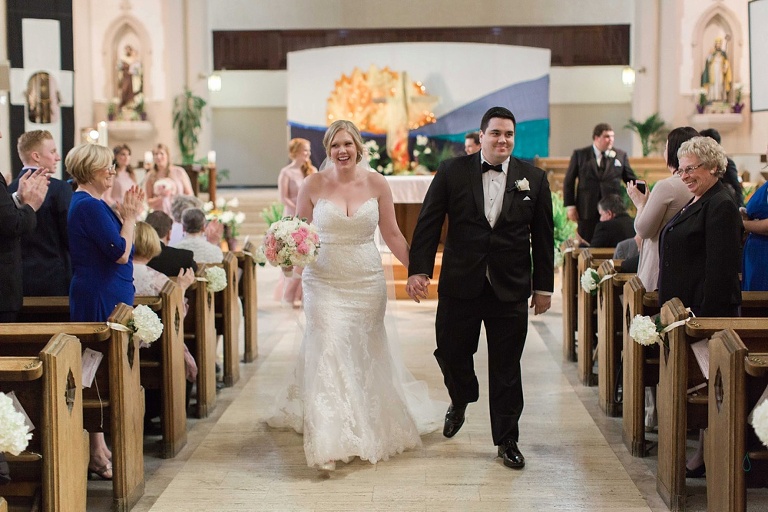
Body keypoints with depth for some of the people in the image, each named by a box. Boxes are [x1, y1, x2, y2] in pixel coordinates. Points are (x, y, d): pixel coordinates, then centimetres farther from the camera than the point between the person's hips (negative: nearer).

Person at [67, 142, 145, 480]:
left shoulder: (92, 203, 15)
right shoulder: (89, 206, -17)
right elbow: (121, 253, -20)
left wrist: (125, 215, 10)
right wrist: (130, 217, -10)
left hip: (107, 296, 11)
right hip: (101, 299, -11)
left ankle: (99, 450, 18)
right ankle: (97, 454, -1)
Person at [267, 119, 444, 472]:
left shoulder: (376, 184, -1)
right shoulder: (313, 185, -4)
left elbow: (392, 235, 5)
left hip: (367, 281, 2)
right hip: (324, 281, -2)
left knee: (364, 353, 14)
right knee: (328, 350, -11)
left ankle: (368, 426, 35)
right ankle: (329, 442, -8)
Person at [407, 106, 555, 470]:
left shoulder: (533, 179, 2)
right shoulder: (452, 172, -1)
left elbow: (543, 237, 6)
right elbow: (428, 224, -3)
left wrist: (544, 286, 5)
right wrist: (418, 270, -11)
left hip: (511, 290, 0)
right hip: (460, 286, 0)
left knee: (506, 368, 4)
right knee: (451, 354, 10)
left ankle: (507, 440, 16)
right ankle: (460, 401, 43)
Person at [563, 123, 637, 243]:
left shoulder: (620, 155, 8)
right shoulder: (580, 155, 5)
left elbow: (631, 179, 12)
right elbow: (569, 181, 6)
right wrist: (570, 206, 0)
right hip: (587, 210, -1)